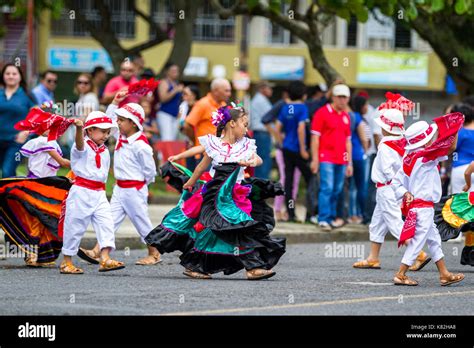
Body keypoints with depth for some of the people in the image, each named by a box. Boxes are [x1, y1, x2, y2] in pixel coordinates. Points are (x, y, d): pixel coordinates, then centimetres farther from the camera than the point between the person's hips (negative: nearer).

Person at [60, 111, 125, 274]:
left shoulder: (105, 151, 14)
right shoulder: (83, 146, -7)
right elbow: (80, 143, -31)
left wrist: (101, 190, 16)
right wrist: (79, 128, -51)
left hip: (99, 192, 6)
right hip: (81, 192, -6)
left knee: (106, 223, -7)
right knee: (75, 225, 0)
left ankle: (105, 258, -11)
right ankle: (66, 262, 9)